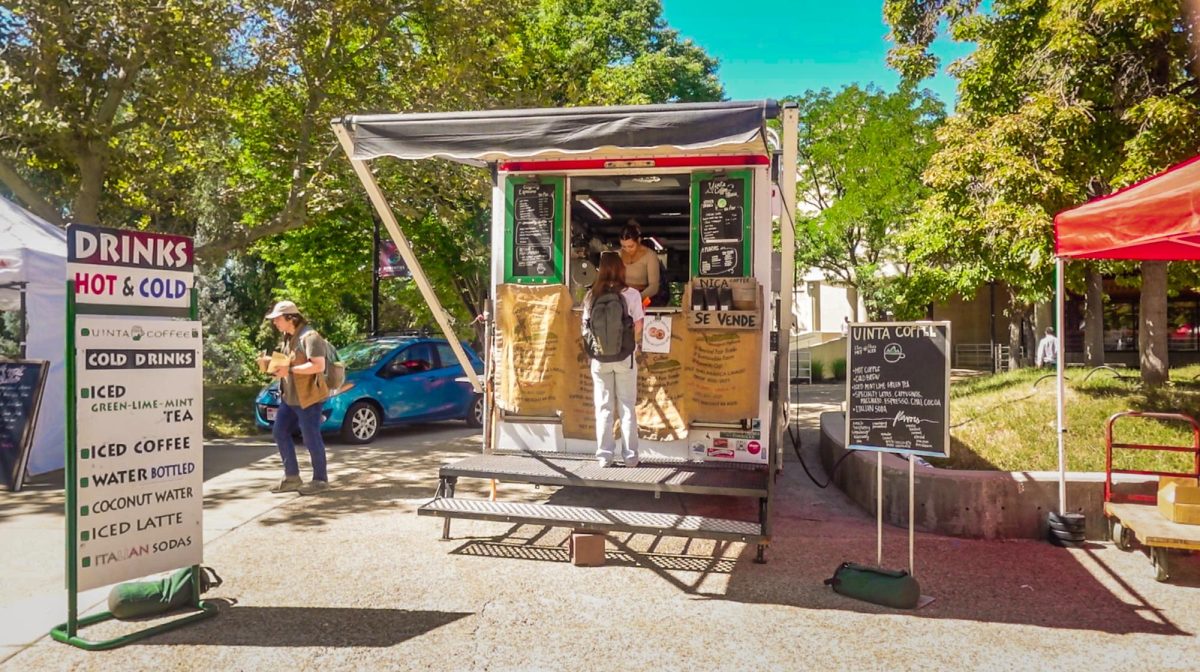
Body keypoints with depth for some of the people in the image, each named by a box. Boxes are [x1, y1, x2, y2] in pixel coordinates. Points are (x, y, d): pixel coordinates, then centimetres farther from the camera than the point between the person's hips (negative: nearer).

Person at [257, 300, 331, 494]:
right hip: (289, 397, 10)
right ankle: (292, 477, 20)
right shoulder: (288, 337, 13)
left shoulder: (309, 336, -17)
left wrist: (288, 370, -25)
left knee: (311, 439, -2)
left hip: (308, 398, -10)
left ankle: (320, 479, 13)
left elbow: (318, 365, -25)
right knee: (280, 432, 11)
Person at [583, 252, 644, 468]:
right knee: (627, 408, 8)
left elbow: (586, 326, 2)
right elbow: (638, 326, -7)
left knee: (603, 407, 9)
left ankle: (604, 455, 13)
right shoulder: (631, 294, -7)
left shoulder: (592, 295, 0)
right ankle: (630, 456, 12)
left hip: (599, 358, 2)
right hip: (625, 357, -2)